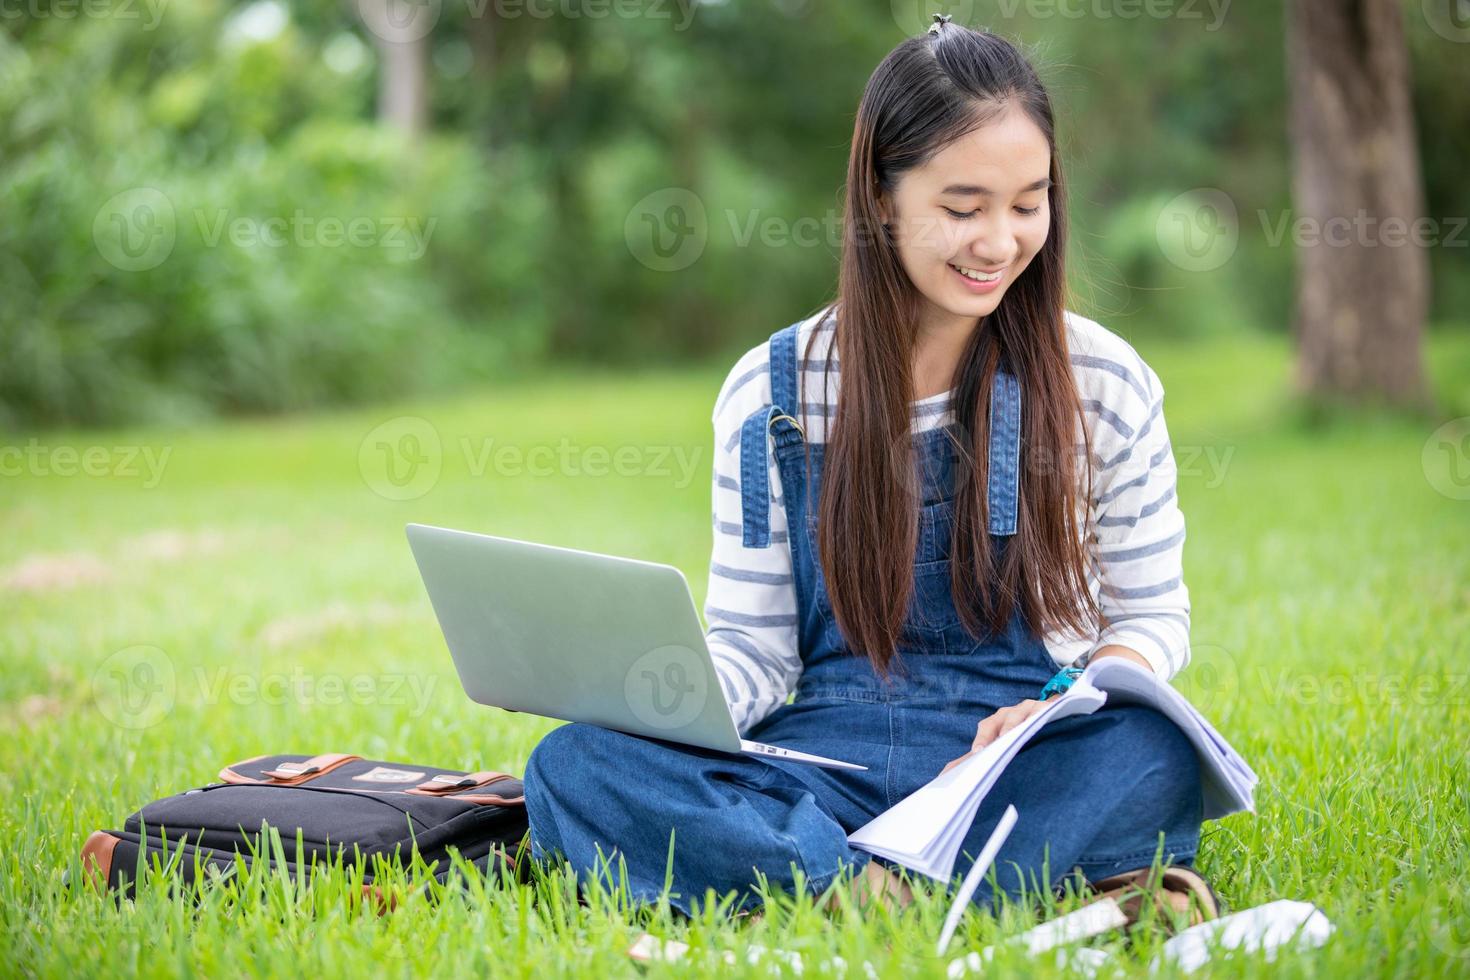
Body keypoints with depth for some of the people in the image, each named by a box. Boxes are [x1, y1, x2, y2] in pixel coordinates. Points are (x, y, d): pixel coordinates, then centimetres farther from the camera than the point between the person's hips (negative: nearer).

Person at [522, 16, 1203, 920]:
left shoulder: (1106, 384, 3)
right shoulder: (769, 393, 5)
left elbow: (1152, 617, 8)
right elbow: (749, 643, 7)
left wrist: (1064, 715, -14)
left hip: (1027, 772, -1)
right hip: (824, 760, 2)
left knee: (1152, 756, -35)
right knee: (572, 764, -25)